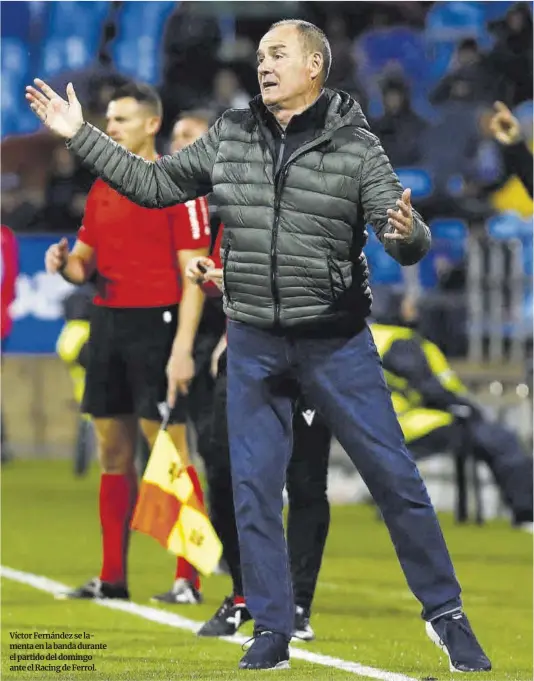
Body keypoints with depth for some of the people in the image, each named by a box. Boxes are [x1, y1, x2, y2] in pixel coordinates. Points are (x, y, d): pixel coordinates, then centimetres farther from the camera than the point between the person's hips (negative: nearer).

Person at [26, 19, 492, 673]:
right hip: (254, 342, 3)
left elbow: (406, 243, -13)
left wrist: (407, 236, -36)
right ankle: (271, 635, 14)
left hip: (335, 339, -3)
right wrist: (81, 136, 6)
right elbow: (152, 184, 12)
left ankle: (445, 615, 11)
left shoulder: (356, 147, -8)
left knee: (392, 473, -1)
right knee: (253, 487, 4)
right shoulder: (231, 136, 3)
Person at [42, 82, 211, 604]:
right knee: (112, 451, 8)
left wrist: (182, 348, -17)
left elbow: (193, 274, -11)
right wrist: (65, 262, -5)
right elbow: (86, 263, 20)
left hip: (156, 324, -7)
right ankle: (112, 577, 13)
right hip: (108, 321, 7)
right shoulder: (103, 188, 14)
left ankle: (188, 579, -4)